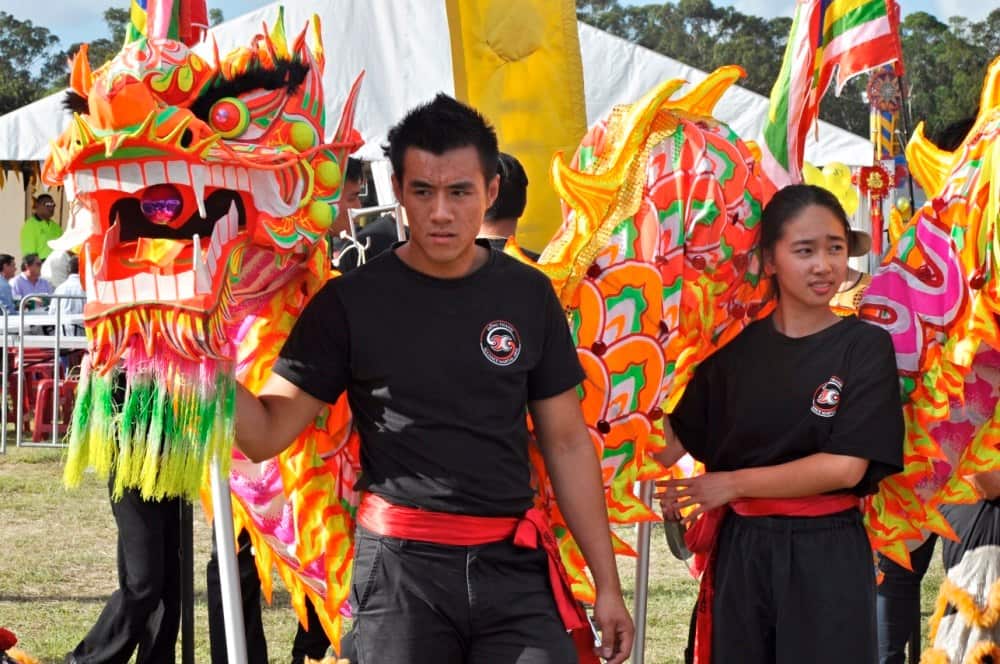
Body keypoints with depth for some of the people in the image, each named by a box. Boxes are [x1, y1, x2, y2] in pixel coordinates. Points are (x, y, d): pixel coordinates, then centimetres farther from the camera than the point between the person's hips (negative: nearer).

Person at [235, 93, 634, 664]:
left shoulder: (528, 295, 5)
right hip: (401, 570, -2)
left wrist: (607, 582, 9)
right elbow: (267, 433, -2)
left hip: (515, 567, 2)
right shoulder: (352, 301, -2)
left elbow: (567, 442, 10)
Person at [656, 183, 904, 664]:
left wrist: (733, 484, -9)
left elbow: (846, 466, -12)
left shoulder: (866, 347, -4)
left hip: (826, 555, -3)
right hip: (740, 551, 3)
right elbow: (670, 442, 7)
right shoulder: (738, 349, 5)